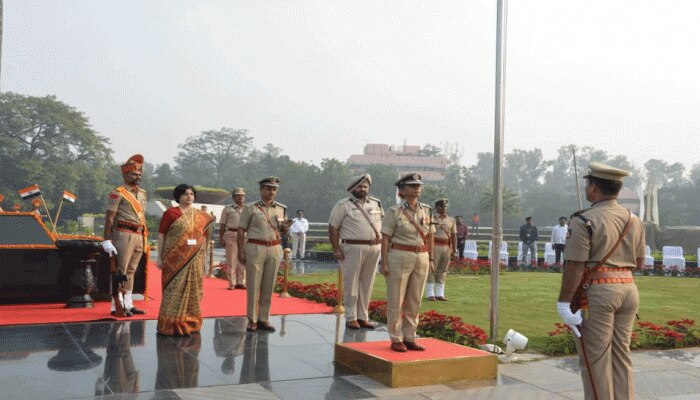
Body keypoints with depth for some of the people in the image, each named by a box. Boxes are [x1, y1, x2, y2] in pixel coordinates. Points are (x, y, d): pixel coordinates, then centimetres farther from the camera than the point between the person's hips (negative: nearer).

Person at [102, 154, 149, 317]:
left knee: (131, 271, 12)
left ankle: (128, 304, 18)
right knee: (120, 271, -4)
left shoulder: (142, 193, 16)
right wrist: (107, 240, -16)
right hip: (124, 235, -7)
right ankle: (117, 306, 0)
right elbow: (109, 218, -10)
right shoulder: (118, 193, -7)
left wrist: (145, 240, 18)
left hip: (139, 236, 7)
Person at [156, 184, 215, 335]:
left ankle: (190, 323, 19)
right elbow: (161, 235, -3)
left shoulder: (201, 216, 9)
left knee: (193, 290, 8)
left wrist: (203, 258, 12)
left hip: (195, 260, 4)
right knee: (174, 289, -2)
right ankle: (170, 324, 6)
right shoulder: (170, 213, -2)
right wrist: (159, 257, -7)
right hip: (175, 259, -4)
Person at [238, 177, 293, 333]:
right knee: (253, 285, -3)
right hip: (255, 248, -3)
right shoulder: (250, 208, 1)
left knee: (269, 286, 5)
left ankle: (264, 319, 13)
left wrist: (285, 227, -4)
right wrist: (241, 251, -6)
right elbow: (241, 231, 1)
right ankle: (252, 320, 5)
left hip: (275, 249, 4)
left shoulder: (281, 208, 12)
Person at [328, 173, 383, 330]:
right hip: (352, 248, -5)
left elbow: (383, 225, 17)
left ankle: (363, 317, 18)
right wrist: (336, 249, -11)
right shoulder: (343, 205, -1)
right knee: (351, 283, 0)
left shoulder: (376, 204, 14)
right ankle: (351, 318, 9)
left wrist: (382, 244, 6)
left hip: (374, 248, 5)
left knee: (367, 284, 9)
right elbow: (333, 227, -4)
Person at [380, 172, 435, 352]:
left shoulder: (426, 210, 9)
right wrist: (384, 263, -11)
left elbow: (430, 236, 14)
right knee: (396, 301, 2)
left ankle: (410, 338, 20)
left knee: (415, 301, 10)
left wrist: (431, 259, 9)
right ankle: (396, 339, 12)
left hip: (422, 258, 5)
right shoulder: (395, 212, -6)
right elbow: (385, 238, -7)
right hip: (400, 257, -5)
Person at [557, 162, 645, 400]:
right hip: (628, 289, 7)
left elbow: (574, 266, -17)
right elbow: (639, 263, 15)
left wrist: (564, 303, -13)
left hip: (596, 292, -7)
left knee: (595, 360, 2)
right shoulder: (634, 220, 9)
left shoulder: (584, 221, -12)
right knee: (621, 355, 15)